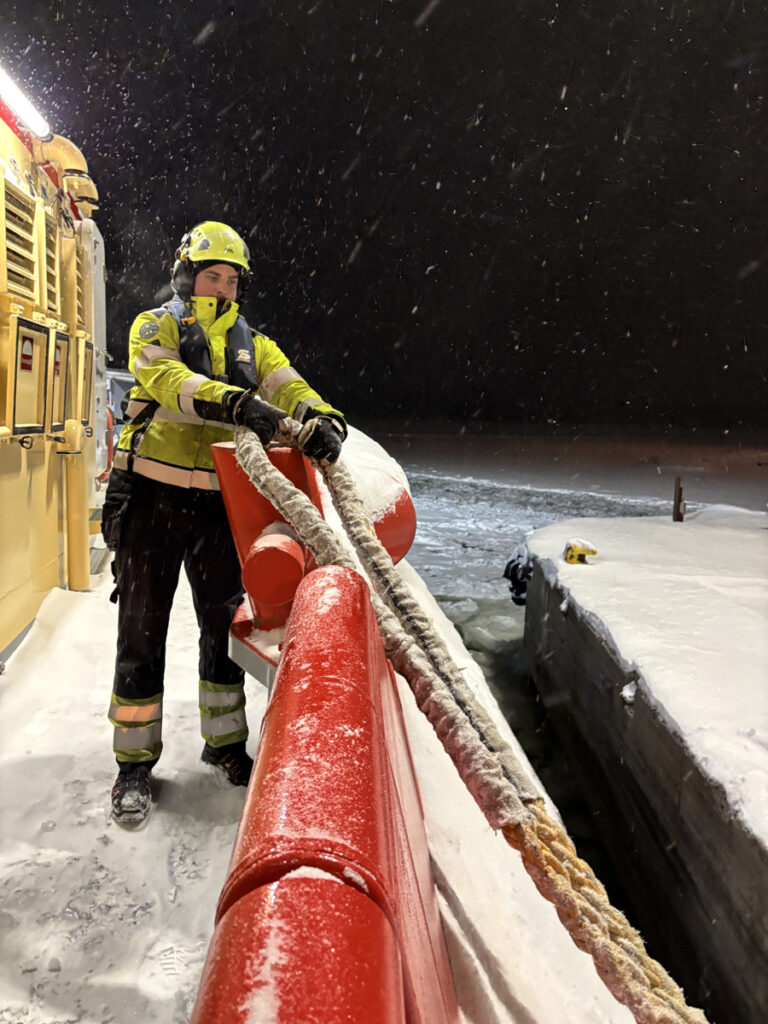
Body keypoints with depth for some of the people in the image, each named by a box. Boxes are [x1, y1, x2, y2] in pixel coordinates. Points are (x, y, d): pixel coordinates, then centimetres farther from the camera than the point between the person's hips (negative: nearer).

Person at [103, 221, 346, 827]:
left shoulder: (252, 344, 15)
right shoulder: (156, 327, 3)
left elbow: (289, 388, -4)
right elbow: (167, 380, -19)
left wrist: (320, 418, -28)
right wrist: (236, 403, -37)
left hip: (219, 503, 4)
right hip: (152, 496, -3)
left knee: (225, 625, 11)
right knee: (143, 633, 3)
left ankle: (225, 741, 29)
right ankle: (135, 761, 17)